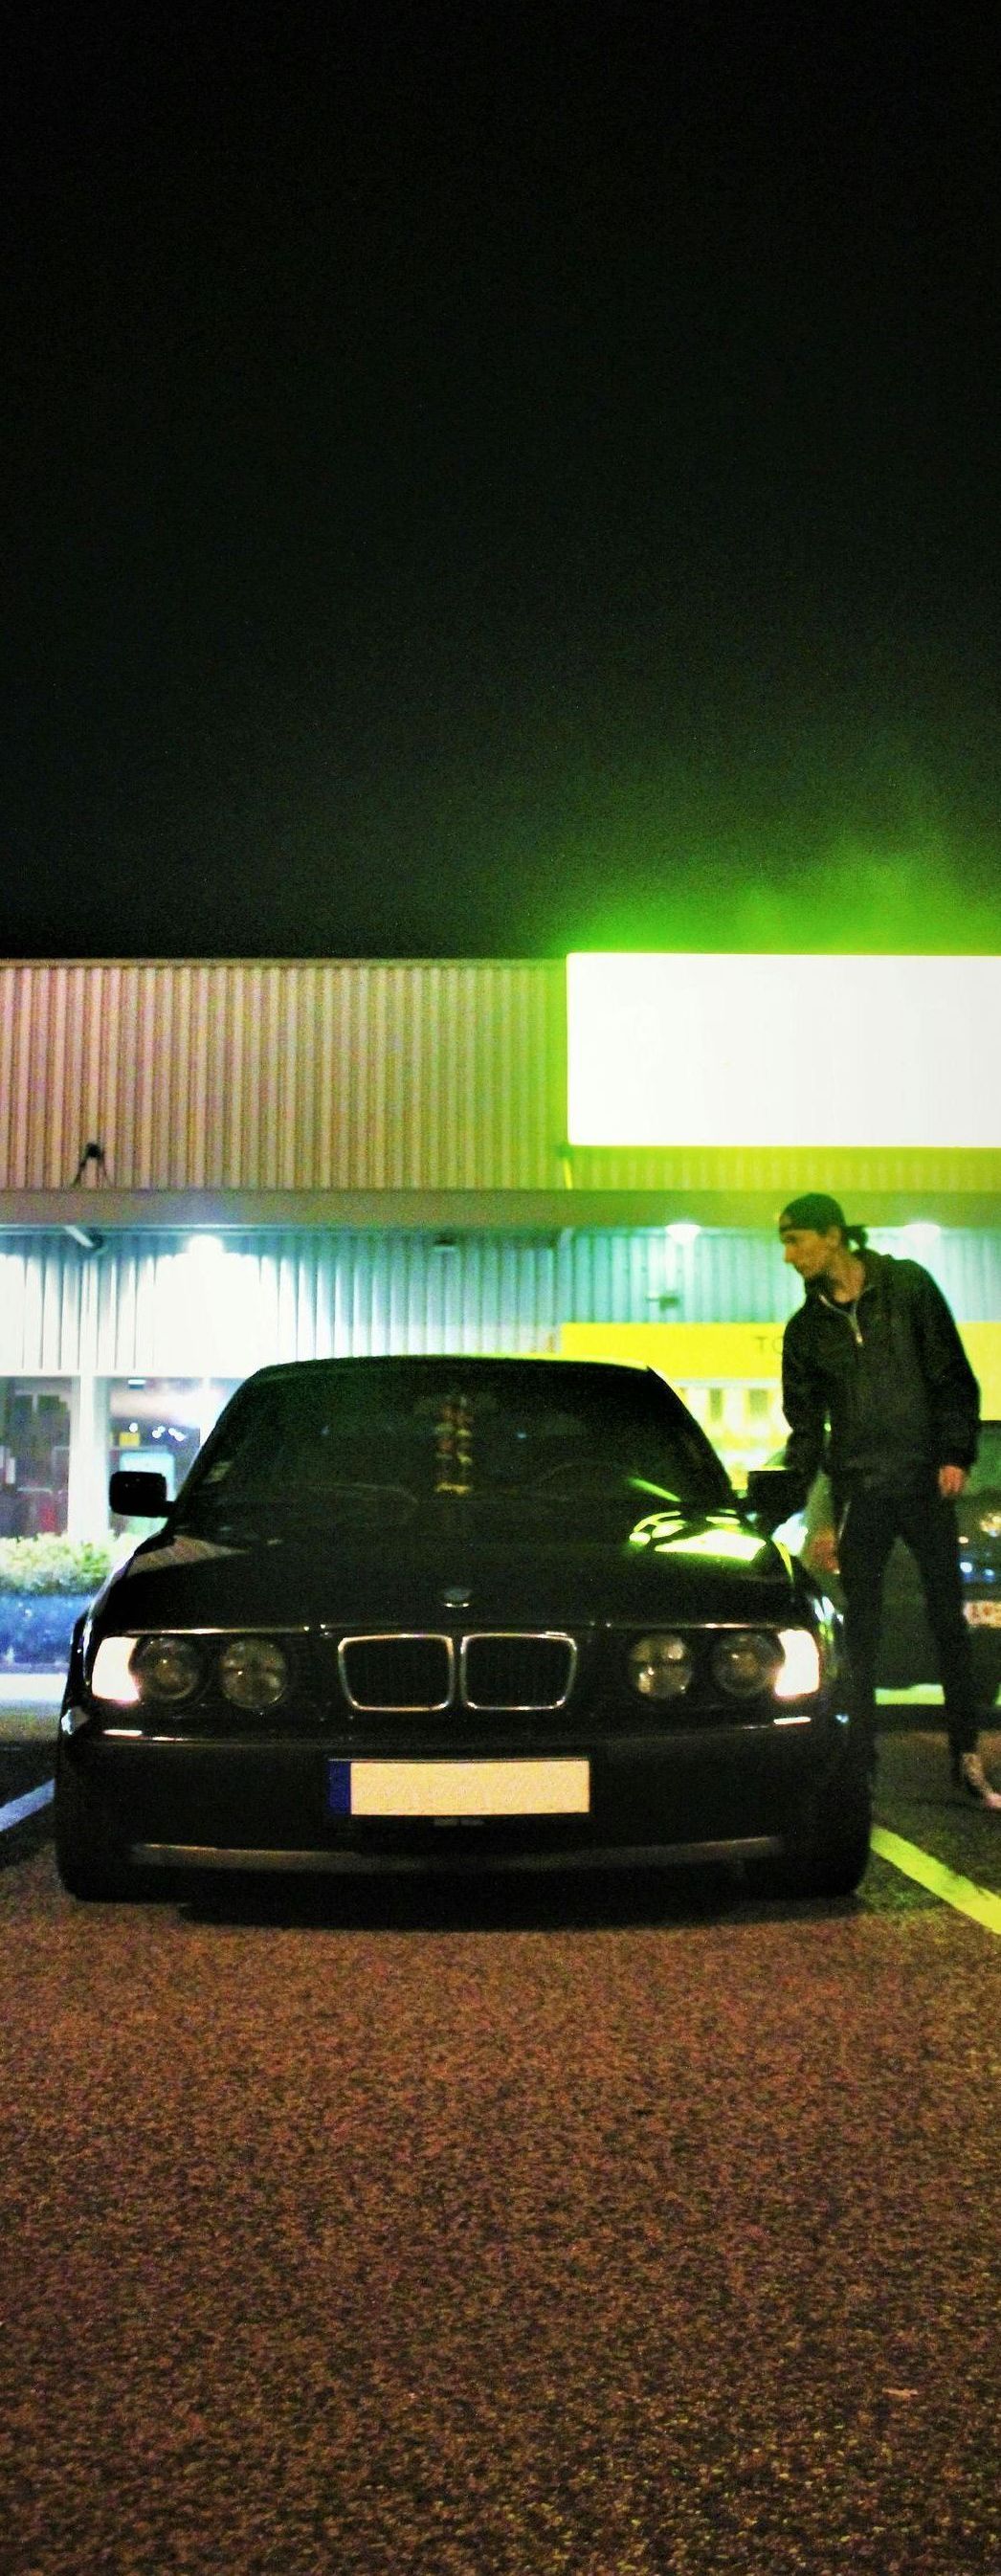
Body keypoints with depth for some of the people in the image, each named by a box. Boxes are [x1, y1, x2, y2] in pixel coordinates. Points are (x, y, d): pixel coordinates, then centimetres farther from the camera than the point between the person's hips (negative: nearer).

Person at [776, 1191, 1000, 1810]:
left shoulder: (908, 1285, 0)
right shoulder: (806, 1327, 8)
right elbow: (804, 1425, 11)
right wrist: (792, 1503, 4)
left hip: (925, 1481, -2)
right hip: (858, 1491, 2)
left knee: (949, 1619, 2)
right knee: (861, 1630, 2)